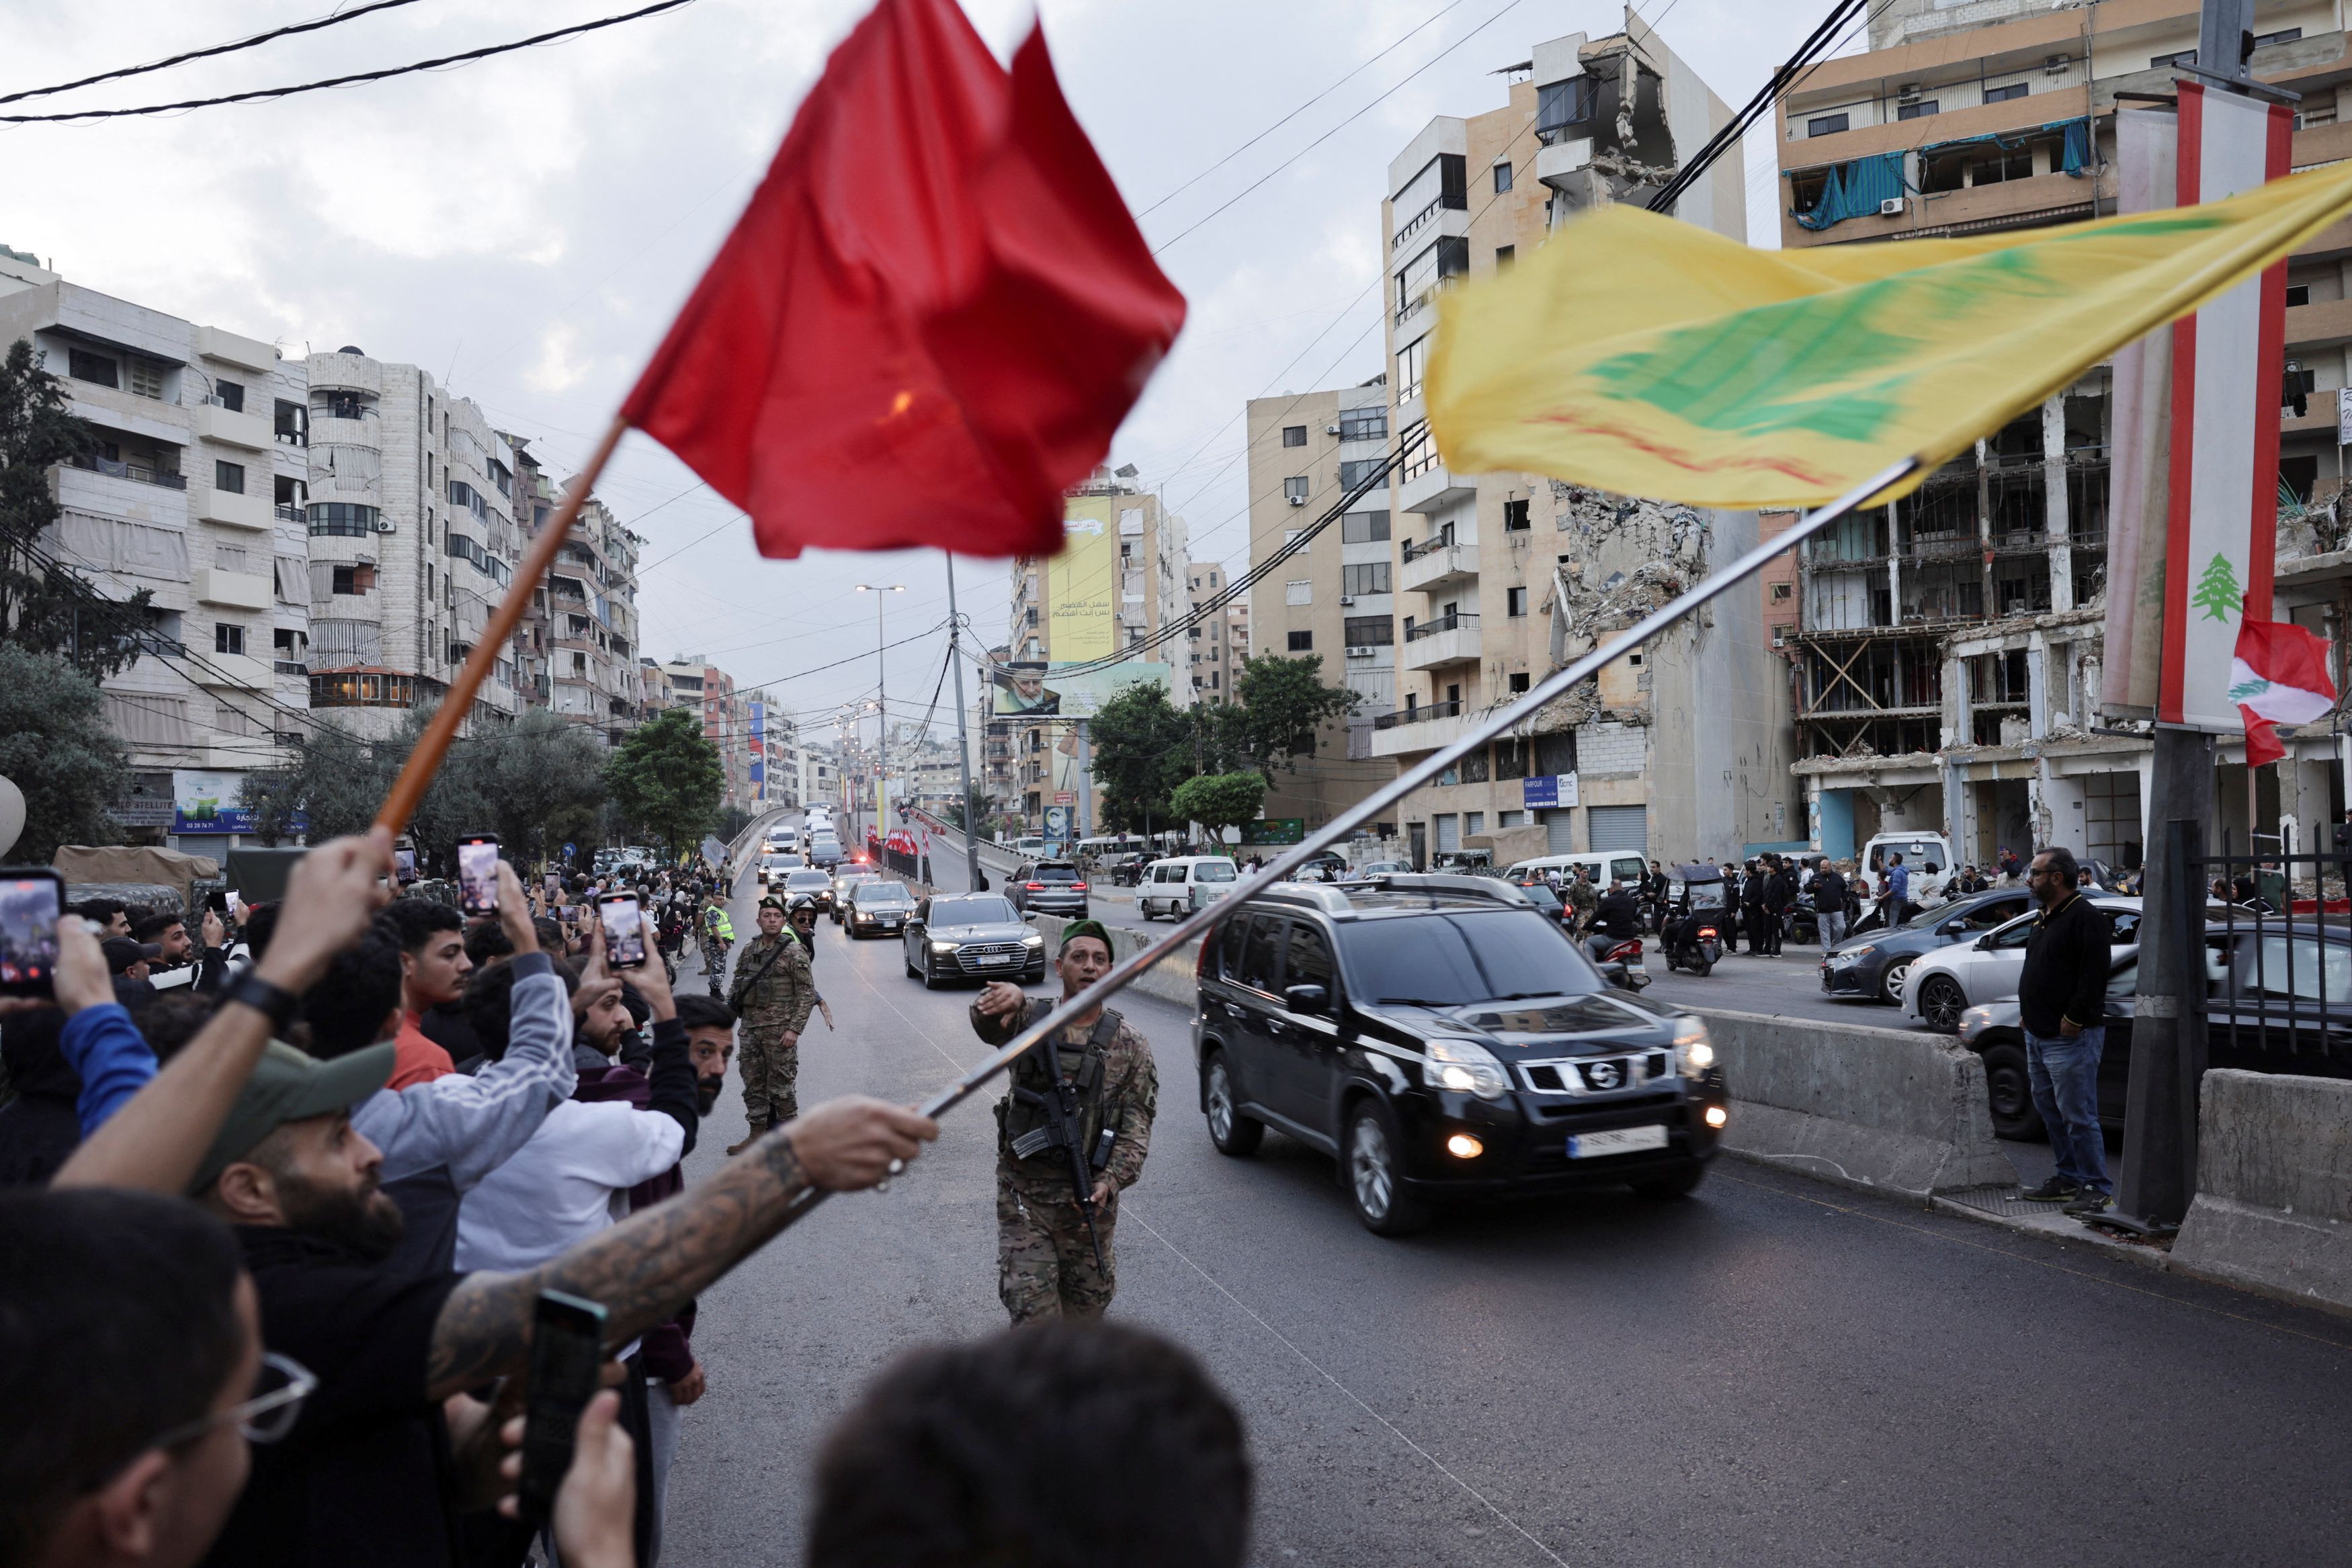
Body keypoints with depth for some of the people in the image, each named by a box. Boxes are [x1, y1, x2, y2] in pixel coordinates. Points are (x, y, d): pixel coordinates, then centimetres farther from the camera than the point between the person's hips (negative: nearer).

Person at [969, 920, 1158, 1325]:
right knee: (1031, 1307, -5)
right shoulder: (1030, 1019, -2)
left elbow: (1138, 1123, -2)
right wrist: (1010, 998, -50)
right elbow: (989, 1024, -26)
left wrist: (1111, 1181, -17)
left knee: (1088, 1300, 15)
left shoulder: (1129, 1045, 0)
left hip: (1089, 1197, 1)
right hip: (1023, 1193, -1)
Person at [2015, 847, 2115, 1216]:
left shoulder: (2086, 918, -14)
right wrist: (2027, 1011, 17)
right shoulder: (2044, 918, 17)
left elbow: (2094, 974, -21)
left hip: (2070, 1037, -10)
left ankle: (2098, 1189, -1)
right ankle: (2069, 1178, 26)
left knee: (2077, 1116, -7)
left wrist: (2074, 1019, -21)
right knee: (2050, 1110, 16)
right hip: (2039, 1034, 10)